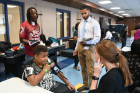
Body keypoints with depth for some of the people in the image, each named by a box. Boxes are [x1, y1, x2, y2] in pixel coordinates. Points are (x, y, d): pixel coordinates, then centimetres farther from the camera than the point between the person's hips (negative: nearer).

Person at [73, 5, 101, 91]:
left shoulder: (94, 23, -3)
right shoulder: (81, 24, 16)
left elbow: (97, 37, -9)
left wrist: (87, 42, -24)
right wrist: (76, 48, 14)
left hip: (89, 47, -6)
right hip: (80, 47, 6)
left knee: (90, 70, -4)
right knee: (83, 68, 14)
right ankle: (85, 85, 30)